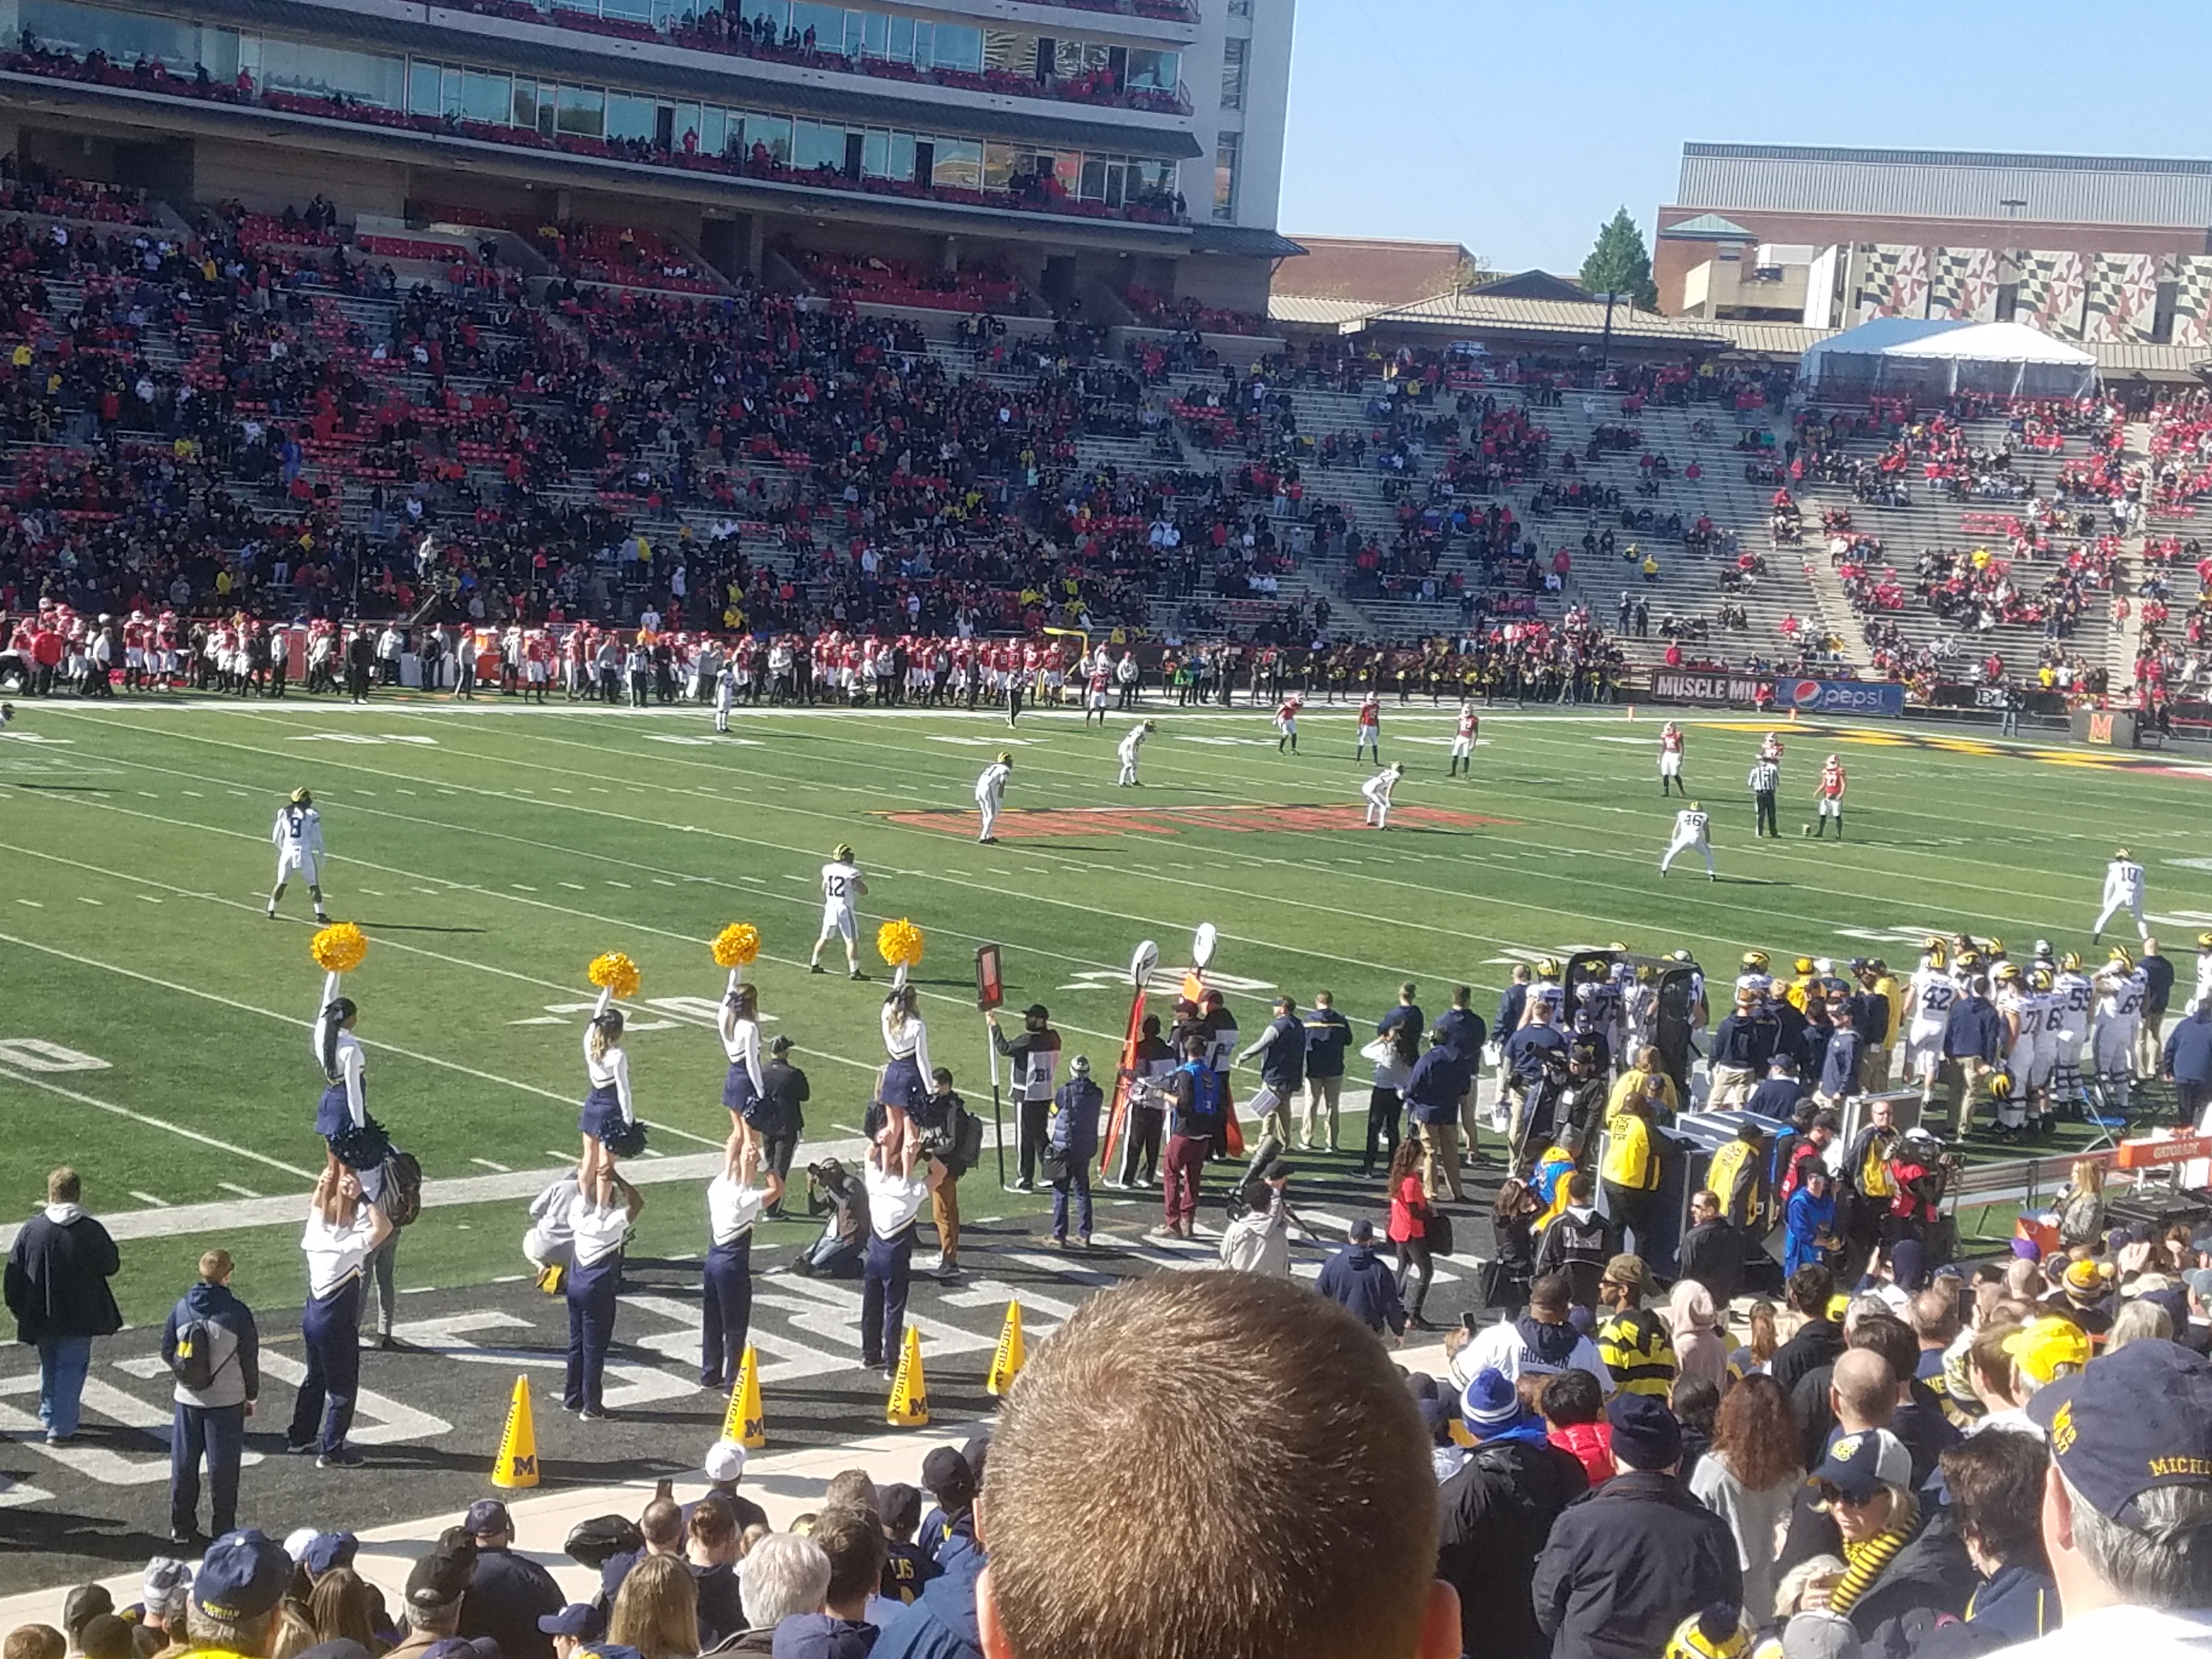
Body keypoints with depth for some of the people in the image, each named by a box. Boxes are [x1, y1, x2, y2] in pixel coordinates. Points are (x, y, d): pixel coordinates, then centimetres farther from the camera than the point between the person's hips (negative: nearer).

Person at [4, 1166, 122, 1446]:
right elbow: (111, 1266, -3)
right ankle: (61, 1428, -1)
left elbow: (13, 1274, -2)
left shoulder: (30, 1230, -8)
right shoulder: (91, 1231, -15)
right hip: (79, 1316, -3)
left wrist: (17, 1308, 11)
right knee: (71, 1368, 4)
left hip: (41, 1316, 3)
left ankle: (49, 1415, 37)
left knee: (49, 1366, 22)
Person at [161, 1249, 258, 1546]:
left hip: (187, 1399, 3)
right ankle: (223, 1529, 8)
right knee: (223, 1466, 4)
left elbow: (167, 1353, 5)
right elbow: (249, 1357, -6)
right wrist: (251, 1396, 7)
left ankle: (181, 1527, 18)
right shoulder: (236, 1312, -13)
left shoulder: (181, 1309, -3)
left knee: (183, 1463, 13)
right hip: (227, 1401, -3)